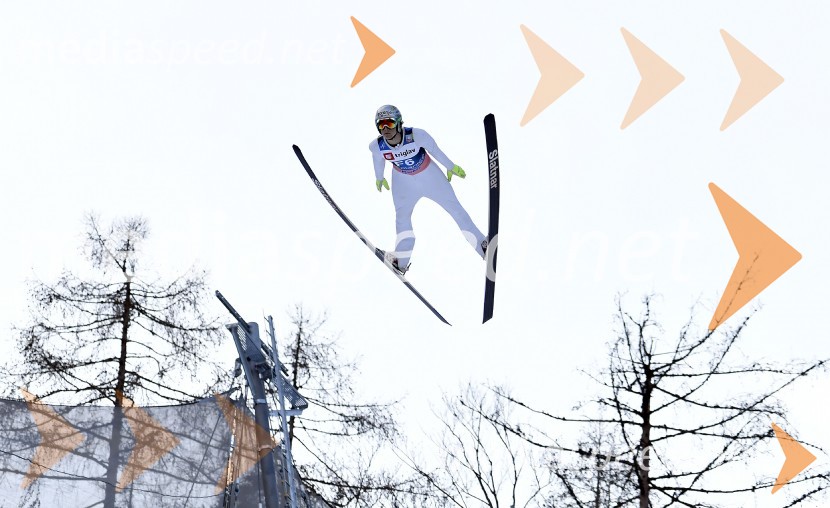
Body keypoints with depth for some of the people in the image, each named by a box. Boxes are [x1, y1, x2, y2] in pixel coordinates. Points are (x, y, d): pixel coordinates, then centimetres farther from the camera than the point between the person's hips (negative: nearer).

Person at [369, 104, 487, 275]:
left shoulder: (416, 135, -37)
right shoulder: (377, 146, -27)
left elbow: (435, 150, -18)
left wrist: (451, 167, -3)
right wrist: (379, 178, 15)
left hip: (429, 174, -2)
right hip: (403, 180, 2)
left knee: (454, 207, 5)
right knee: (402, 215, 6)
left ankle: (482, 245, 18)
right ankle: (402, 262, 23)